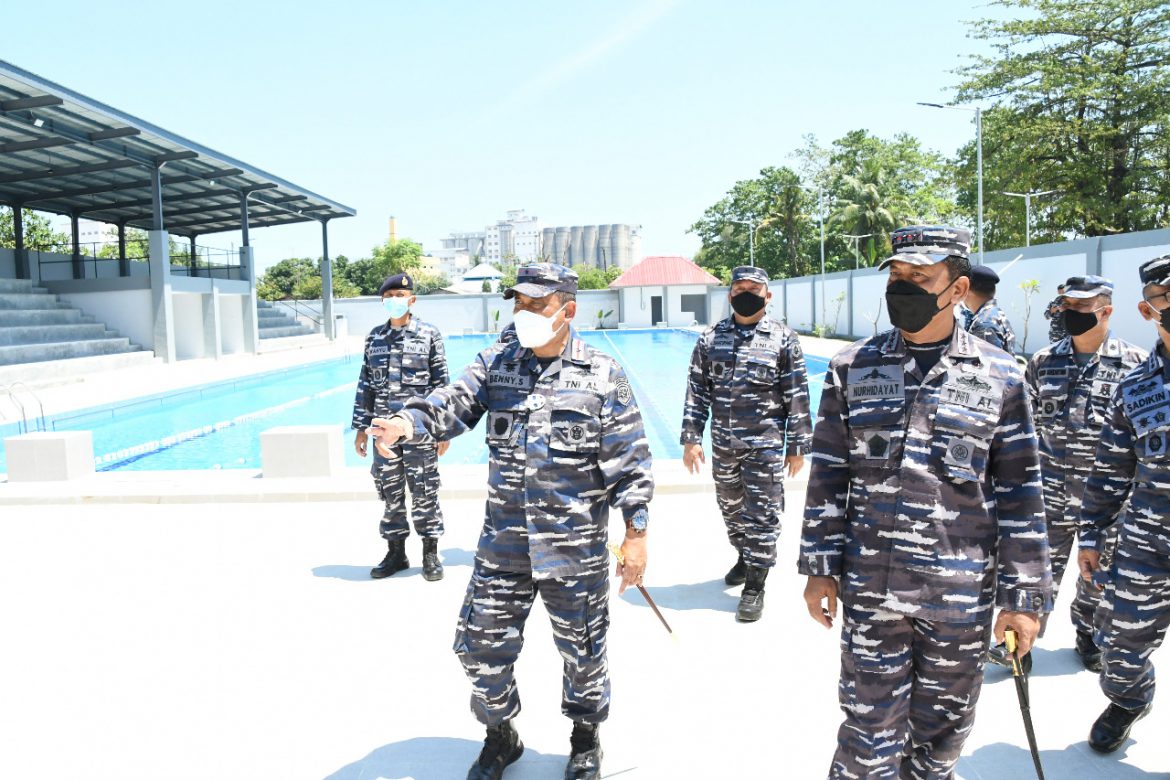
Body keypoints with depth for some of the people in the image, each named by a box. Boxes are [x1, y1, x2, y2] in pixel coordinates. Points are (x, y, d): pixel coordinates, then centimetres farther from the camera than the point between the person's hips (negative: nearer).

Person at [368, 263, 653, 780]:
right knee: (480, 644, 10)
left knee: (581, 649, 13)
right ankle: (500, 735, 38)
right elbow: (453, 404, -11)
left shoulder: (602, 376, -5)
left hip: (575, 548, -3)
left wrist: (635, 533, -8)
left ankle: (585, 738, 41)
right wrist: (406, 422, -32)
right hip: (503, 544, 3)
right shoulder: (494, 364, 4)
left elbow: (629, 460, -5)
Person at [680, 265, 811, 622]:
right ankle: (744, 556, 42)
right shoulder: (711, 338, 4)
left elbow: (797, 397, -1)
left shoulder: (783, 339, -3)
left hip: (765, 444, -3)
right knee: (731, 508, 18)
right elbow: (697, 390, 4)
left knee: (762, 515, 0)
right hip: (723, 444, 4)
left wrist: (797, 446, -2)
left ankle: (755, 585, 11)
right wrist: (691, 439, -2)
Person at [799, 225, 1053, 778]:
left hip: (961, 594, 0)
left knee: (943, 730, 18)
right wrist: (820, 567, 1)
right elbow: (828, 473, 4)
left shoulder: (999, 376, -1)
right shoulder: (852, 367, 1)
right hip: (869, 587, 0)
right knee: (870, 730, 7)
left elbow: (1019, 492, 1)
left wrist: (1024, 596, 0)